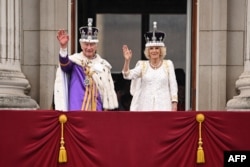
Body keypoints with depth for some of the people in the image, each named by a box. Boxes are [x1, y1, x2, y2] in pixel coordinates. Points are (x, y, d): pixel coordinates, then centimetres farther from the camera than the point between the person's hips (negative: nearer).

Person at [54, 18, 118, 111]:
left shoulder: (103, 65, 9)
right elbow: (65, 64, -23)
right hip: (77, 109, -3)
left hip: (96, 109, 3)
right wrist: (63, 47, -41)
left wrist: (106, 109, 7)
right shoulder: (75, 61, 1)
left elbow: (108, 90, 11)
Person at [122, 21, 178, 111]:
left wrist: (174, 104, -3)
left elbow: (173, 85, 5)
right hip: (145, 106, 1)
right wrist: (127, 61, -21)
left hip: (163, 106, -1)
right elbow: (128, 75, -5)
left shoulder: (168, 64, 7)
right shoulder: (143, 65, 8)